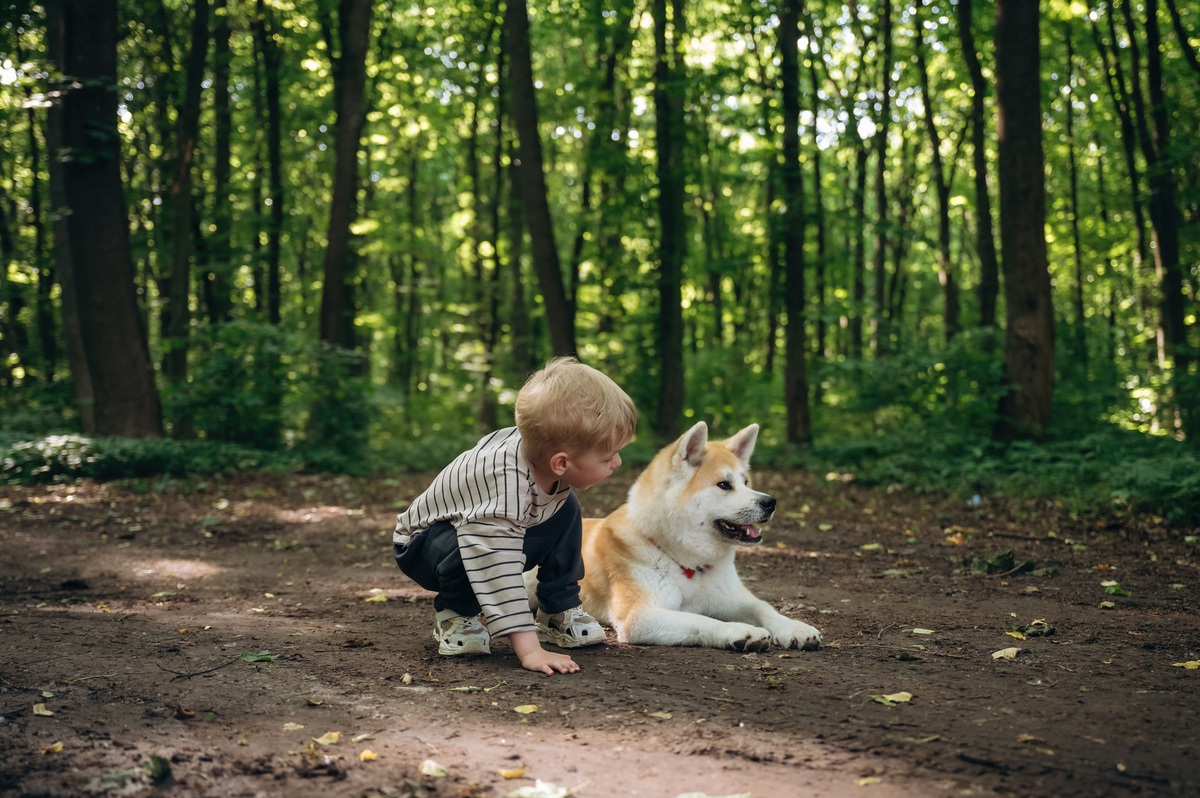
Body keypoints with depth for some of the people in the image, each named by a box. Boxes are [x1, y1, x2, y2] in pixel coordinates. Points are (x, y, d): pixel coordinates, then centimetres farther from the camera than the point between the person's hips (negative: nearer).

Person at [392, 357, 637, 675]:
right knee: (467, 547, -39)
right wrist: (529, 650, -50)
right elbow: (498, 571, -48)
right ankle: (454, 614, -8)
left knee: (566, 511, -6)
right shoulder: (505, 484, -46)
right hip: (423, 542, -8)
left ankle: (559, 613, 7)